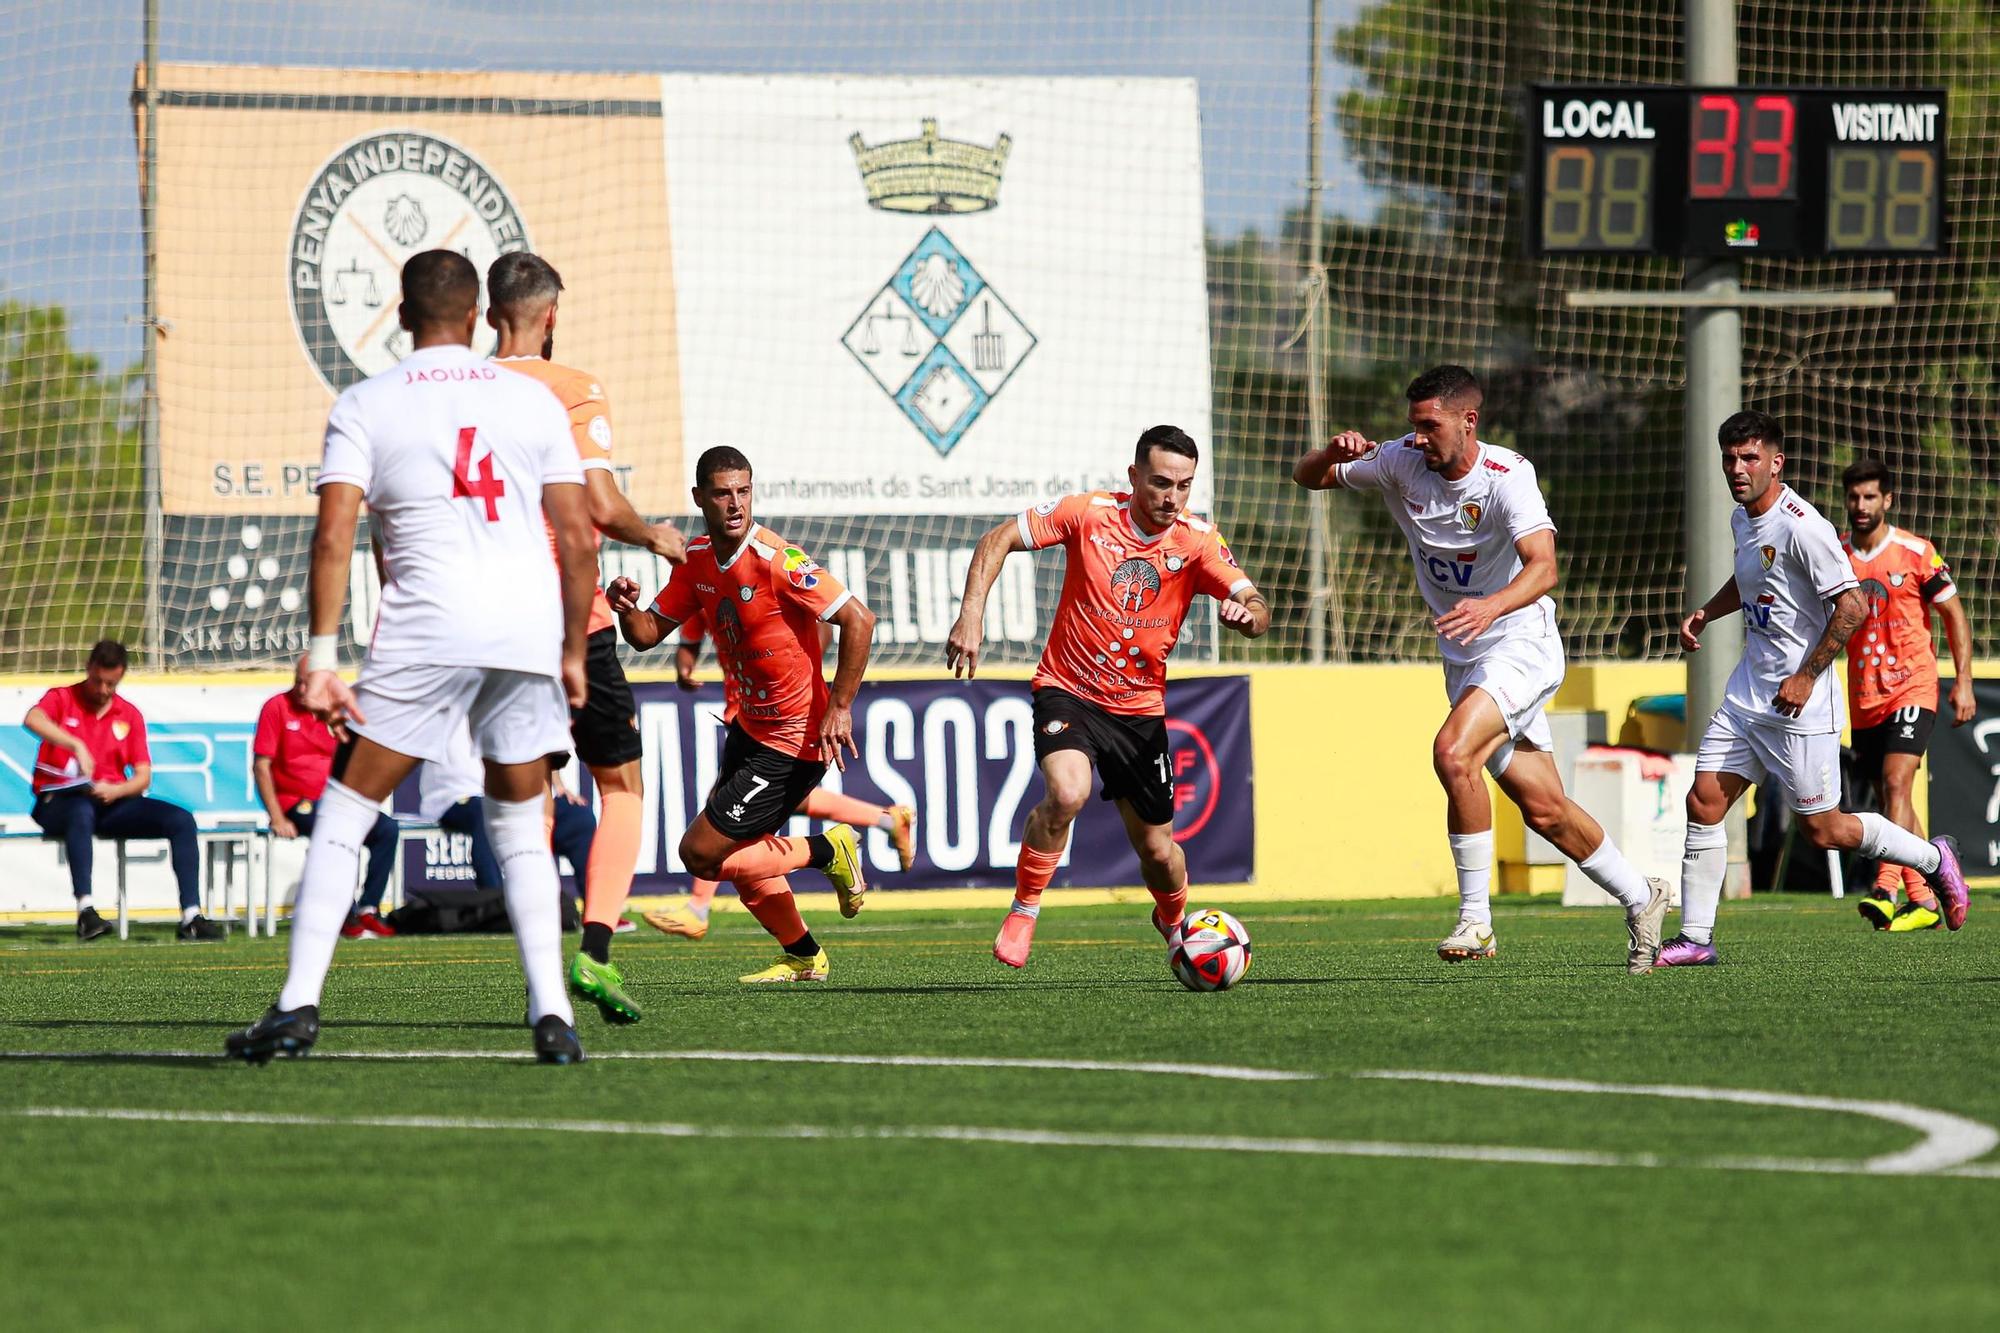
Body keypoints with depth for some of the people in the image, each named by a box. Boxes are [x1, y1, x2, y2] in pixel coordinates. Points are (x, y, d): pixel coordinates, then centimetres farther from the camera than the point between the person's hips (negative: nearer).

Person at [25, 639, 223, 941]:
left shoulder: (129, 715, 13)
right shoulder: (62, 699, 3)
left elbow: (143, 777, 7)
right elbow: (32, 720, -22)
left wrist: (114, 791, -16)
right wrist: (76, 746, -37)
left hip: (111, 803, 5)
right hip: (60, 802, -5)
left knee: (181, 820, -14)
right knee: (82, 811, -42)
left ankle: (191, 918, -21)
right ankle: (85, 913, -47)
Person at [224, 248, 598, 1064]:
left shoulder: (365, 406, 6)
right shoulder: (535, 401, 13)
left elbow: (334, 534, -6)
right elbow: (578, 537, 10)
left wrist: (321, 656, -7)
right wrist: (572, 653, 18)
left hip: (428, 628, -3)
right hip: (530, 628, 3)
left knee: (345, 813, 5)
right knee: (520, 824, 15)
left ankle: (299, 1004, -7)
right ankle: (552, 1014, 3)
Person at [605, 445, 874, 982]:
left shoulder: (774, 559, -24)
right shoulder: (698, 559, 1)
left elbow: (858, 620, -24)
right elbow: (648, 633, 7)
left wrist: (839, 707, -24)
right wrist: (627, 610, -16)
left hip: (794, 742, -8)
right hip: (750, 727, 8)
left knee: (700, 854, -7)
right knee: (738, 855, 18)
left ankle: (828, 851, 7)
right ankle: (803, 957, 36)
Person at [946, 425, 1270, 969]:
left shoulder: (1198, 540, -8)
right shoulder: (1090, 514, -11)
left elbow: (1256, 609, -15)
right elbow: (998, 540, -5)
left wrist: (1245, 613, -40)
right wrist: (971, 615, -16)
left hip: (1140, 708, 2)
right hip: (1068, 691, -2)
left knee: (1157, 851, 7)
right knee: (1067, 792, -32)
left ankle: (1174, 920, 42)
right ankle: (1023, 913, -11)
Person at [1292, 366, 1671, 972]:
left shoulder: (1507, 475, -20)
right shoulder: (1403, 462, -2)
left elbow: (1542, 567, -33)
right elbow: (1307, 478, 5)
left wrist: (1491, 607, -53)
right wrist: (1334, 453, -19)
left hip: (1521, 644, -7)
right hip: (1465, 659, 7)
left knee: (1453, 752, -28)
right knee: (1543, 808, 9)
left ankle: (1476, 920, -20)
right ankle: (1639, 898, 28)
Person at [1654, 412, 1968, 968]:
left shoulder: (1800, 526, -19)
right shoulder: (1743, 518, 9)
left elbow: (1852, 605, -22)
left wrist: (1806, 676, -20)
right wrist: (1705, 612, 15)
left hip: (1798, 701, -8)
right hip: (1748, 690, 8)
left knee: (1822, 829, 0)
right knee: (1703, 803, -1)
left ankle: (1933, 860, 22)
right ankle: (1696, 938, 3)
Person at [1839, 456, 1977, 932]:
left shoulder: (1916, 553, -4)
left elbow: (1955, 615, 2)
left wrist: (1963, 682, -4)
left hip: (1912, 688, -5)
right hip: (1863, 697, 5)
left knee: (1896, 782, -21)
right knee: (1890, 798, 7)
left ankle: (1886, 889, -31)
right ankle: (1923, 901, 14)